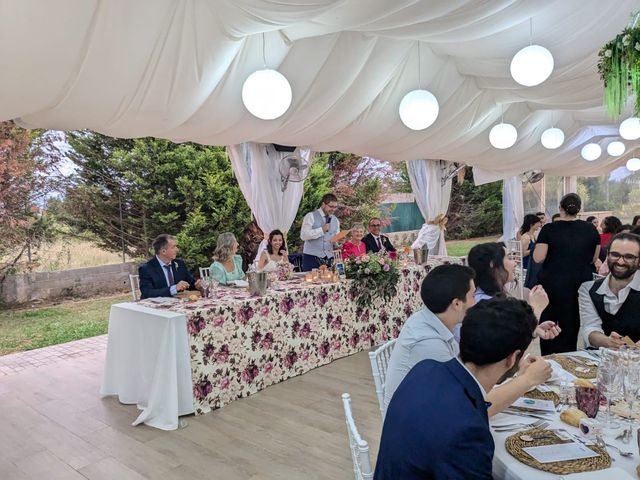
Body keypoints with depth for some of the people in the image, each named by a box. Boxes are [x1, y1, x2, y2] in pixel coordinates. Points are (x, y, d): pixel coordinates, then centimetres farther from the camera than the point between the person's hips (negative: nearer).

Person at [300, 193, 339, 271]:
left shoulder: (335, 220, 14)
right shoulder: (311, 216, -4)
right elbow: (303, 236, -14)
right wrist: (322, 230, -18)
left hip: (329, 258, 4)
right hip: (312, 257, -4)